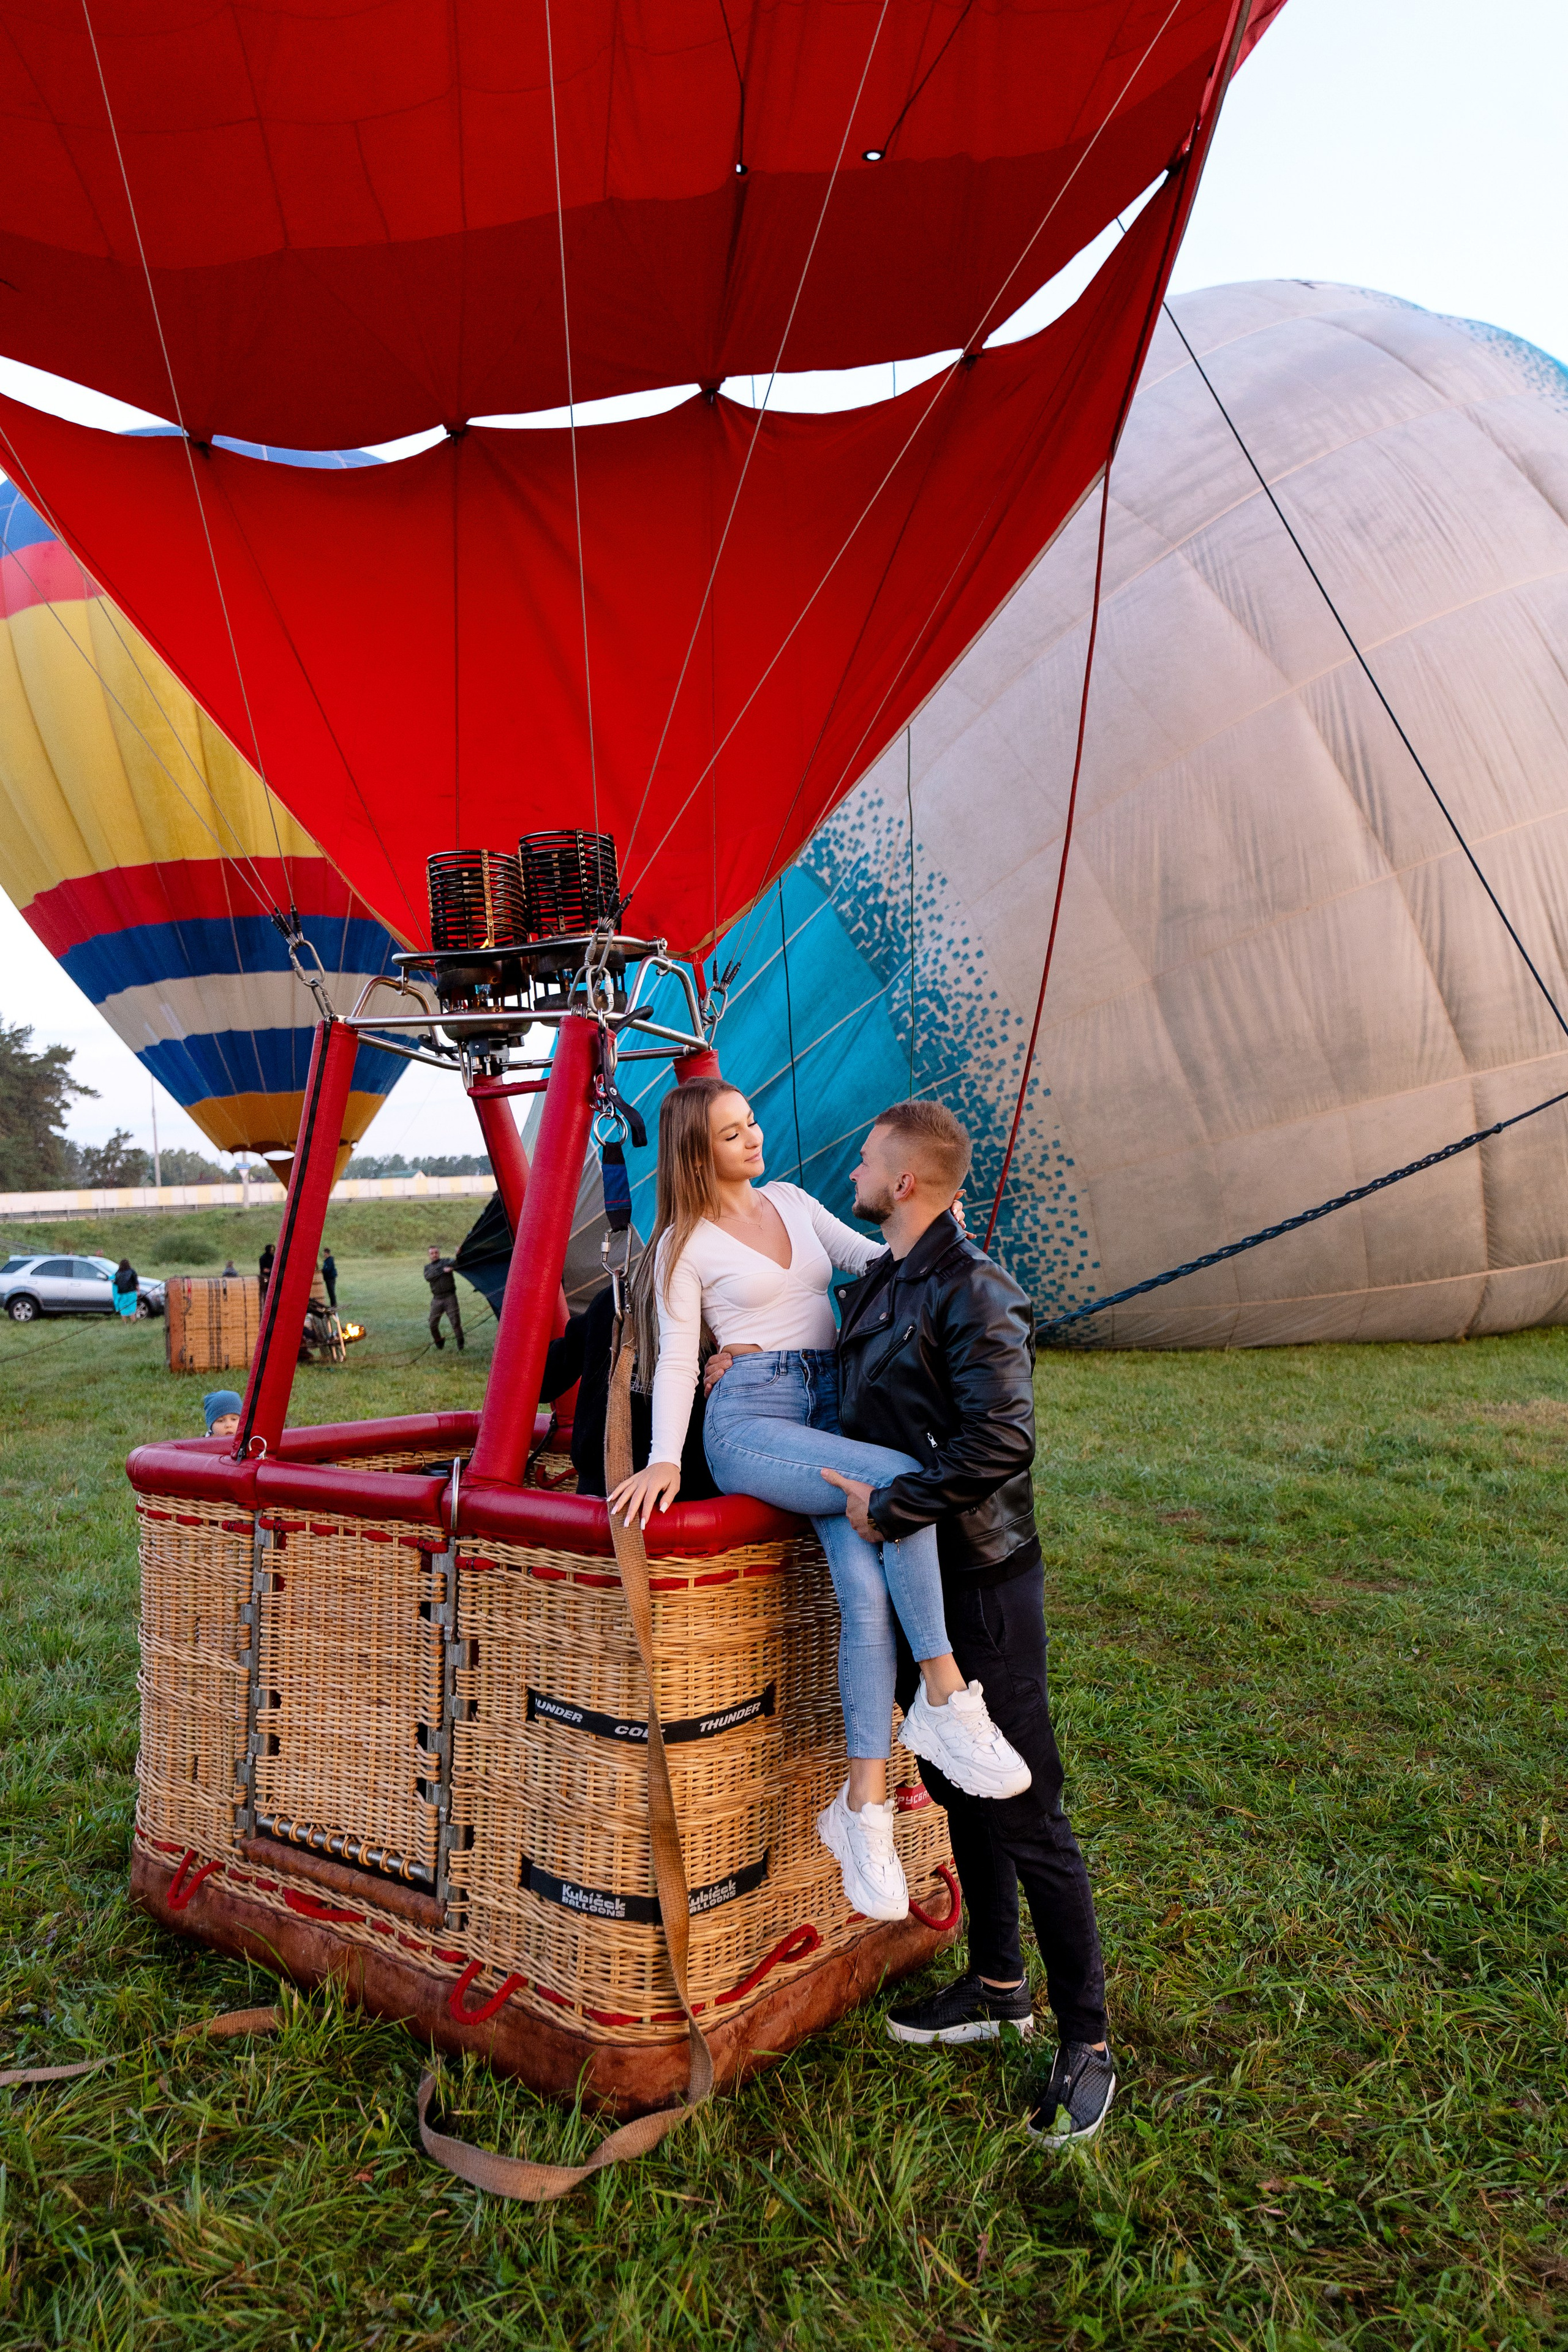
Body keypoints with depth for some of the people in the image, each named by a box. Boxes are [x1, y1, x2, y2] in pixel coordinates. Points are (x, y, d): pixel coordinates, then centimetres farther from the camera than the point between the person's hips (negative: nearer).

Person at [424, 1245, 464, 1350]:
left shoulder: (446, 1262, 8)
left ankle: (460, 1344, -1)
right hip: (437, 1299, 3)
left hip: (450, 1297, -3)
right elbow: (428, 1277, -6)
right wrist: (443, 1271, -15)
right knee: (433, 1324, 4)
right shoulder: (428, 1267, 15)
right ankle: (439, 1342, 25)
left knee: (455, 1321, -9)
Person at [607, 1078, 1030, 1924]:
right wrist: (664, 1458, -16)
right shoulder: (686, 1243, 2)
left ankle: (863, 1806, -11)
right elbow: (677, 1358, -3)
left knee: (867, 1587, -18)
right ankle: (946, 1697, -18)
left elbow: (871, 1256, 17)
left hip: (830, 1410, 5)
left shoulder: (790, 1200, 17)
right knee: (903, 1480, -30)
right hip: (750, 1421, -5)